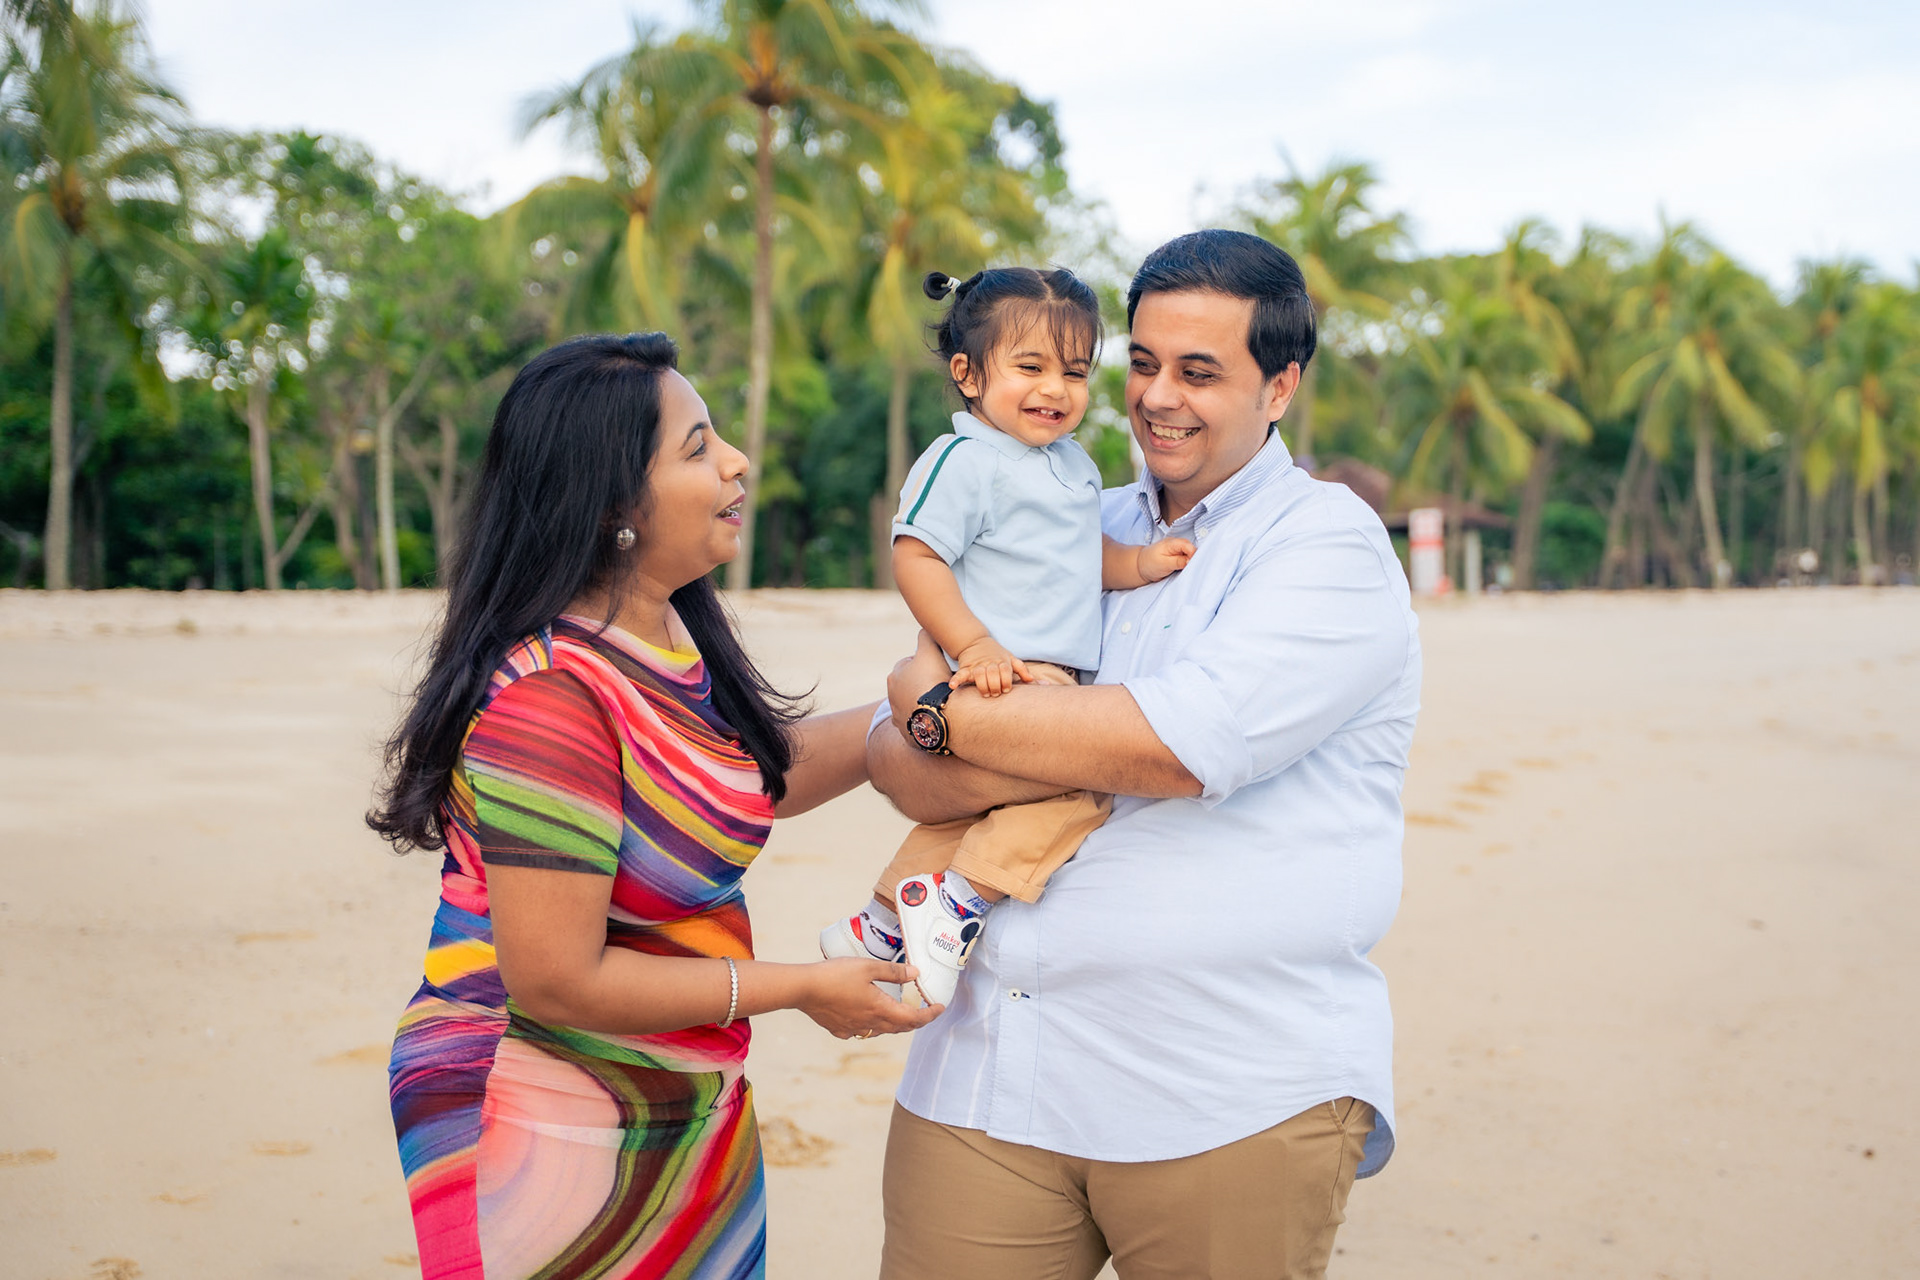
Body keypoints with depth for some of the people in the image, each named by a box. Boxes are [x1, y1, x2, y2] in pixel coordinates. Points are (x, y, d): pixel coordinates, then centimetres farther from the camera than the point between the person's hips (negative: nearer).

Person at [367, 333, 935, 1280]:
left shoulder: (673, 635, 0)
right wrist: (801, 988, -16)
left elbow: (755, 777, 17)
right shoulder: (551, 694, -27)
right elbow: (556, 981, -25)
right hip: (546, 1131, -8)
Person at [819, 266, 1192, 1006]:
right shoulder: (963, 460, -11)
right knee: (1075, 788, -26)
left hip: (1052, 679, 10)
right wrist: (975, 646, -26)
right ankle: (959, 898, -16)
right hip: (1005, 677, -10)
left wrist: (1135, 564, 6)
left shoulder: (1074, 462, 17)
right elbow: (915, 558, -17)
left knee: (967, 810, 20)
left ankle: (884, 921, 35)